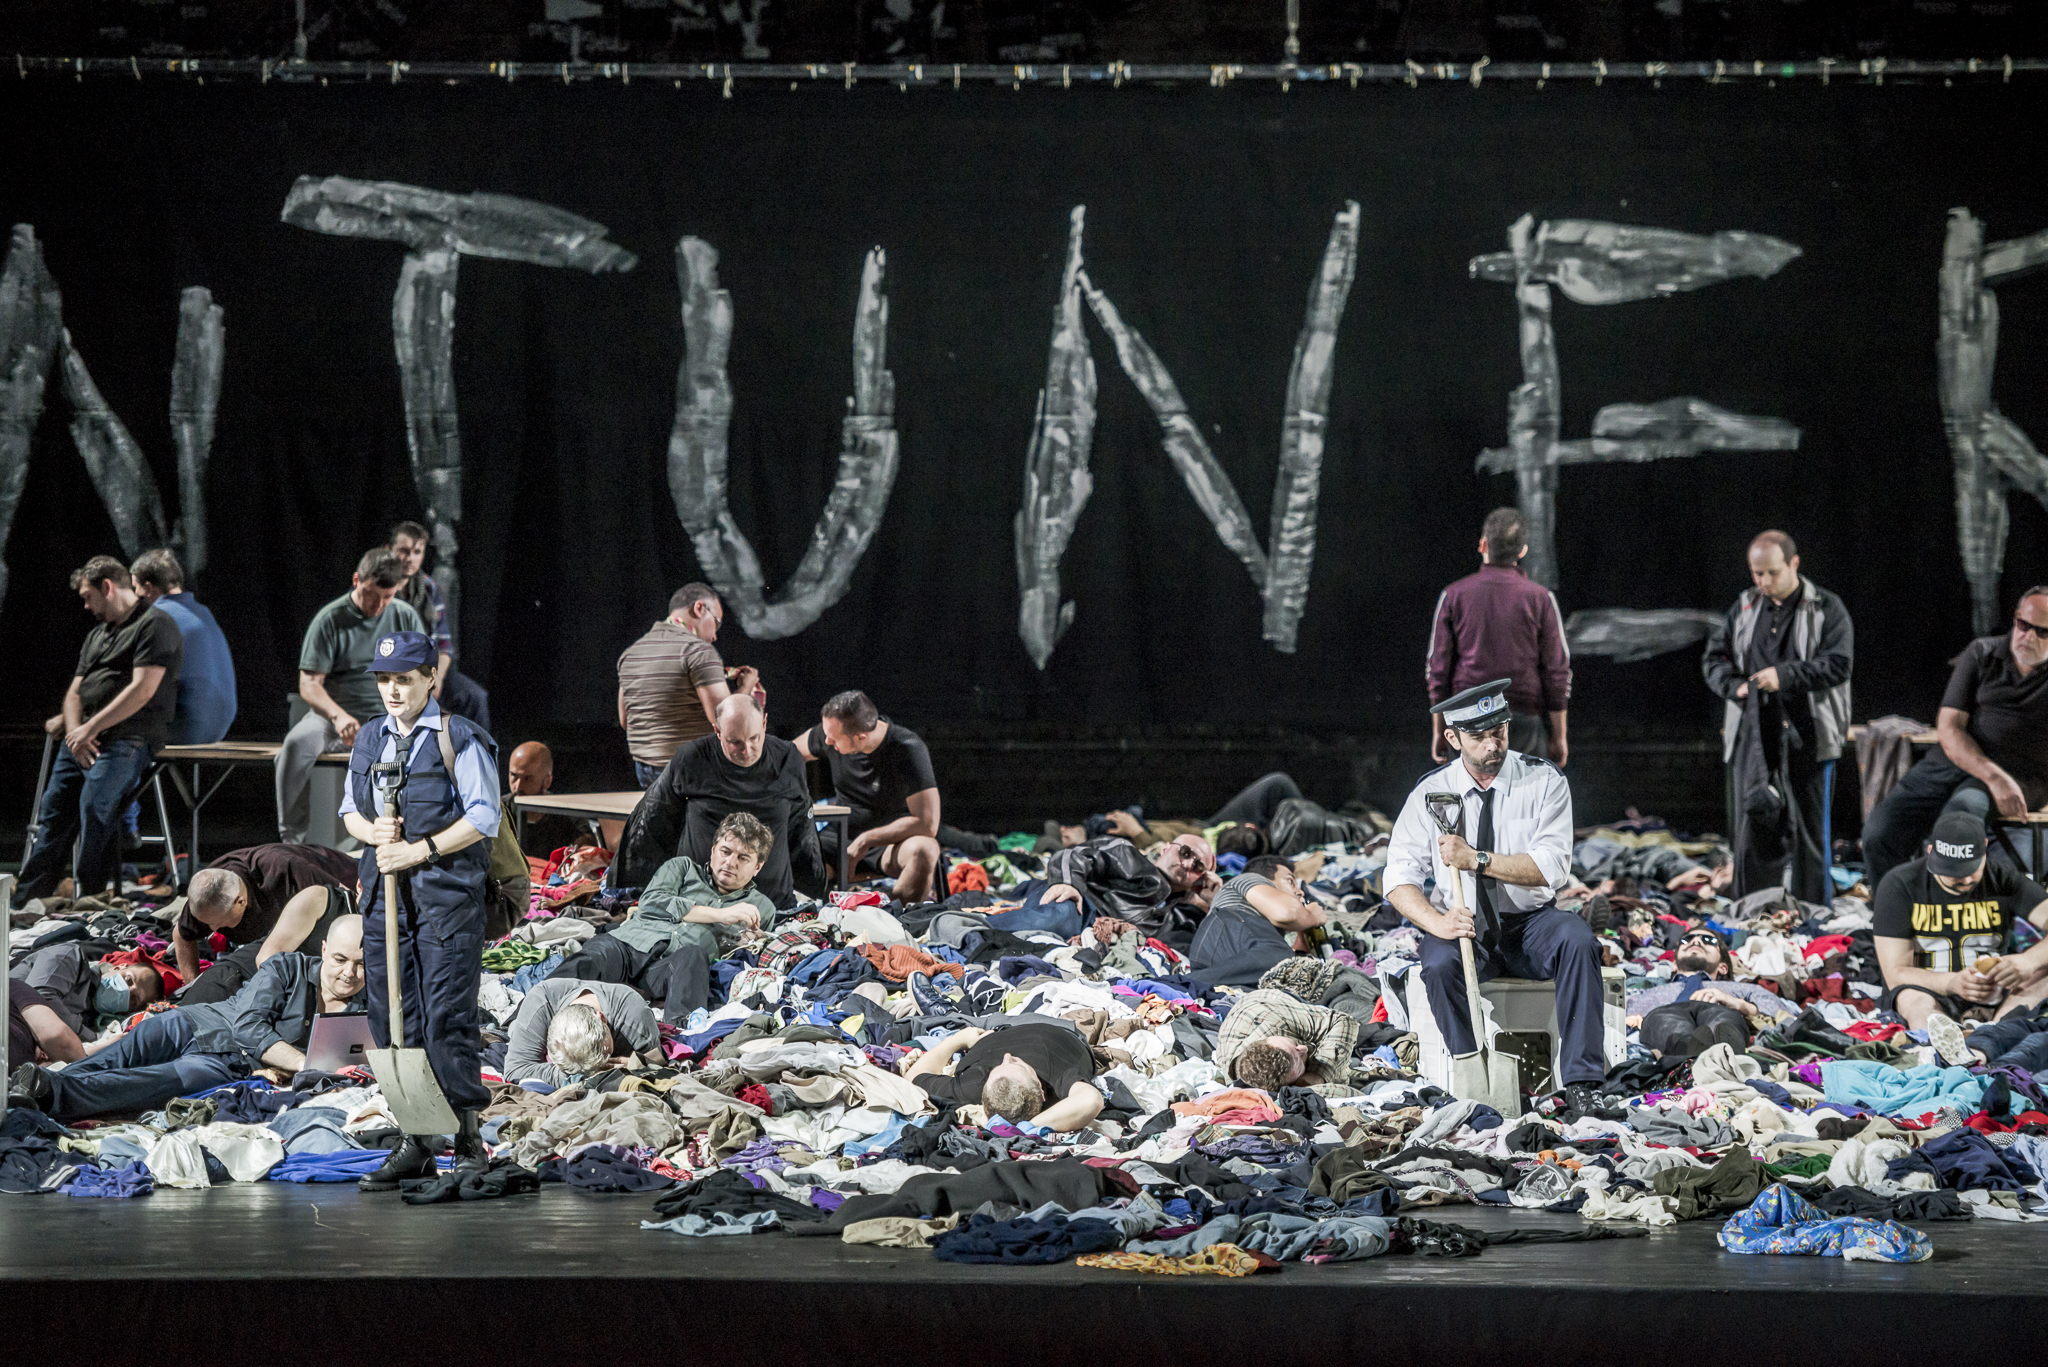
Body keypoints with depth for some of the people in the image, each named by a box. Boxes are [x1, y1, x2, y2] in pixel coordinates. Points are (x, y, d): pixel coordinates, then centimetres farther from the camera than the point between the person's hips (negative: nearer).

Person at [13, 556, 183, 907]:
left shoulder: (155, 626, -4)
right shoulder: (97, 634, 26)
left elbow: (142, 690, -15)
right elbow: (75, 691, 22)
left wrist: (90, 729, -13)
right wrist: (75, 731, -1)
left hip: (127, 738, -9)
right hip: (83, 737, 9)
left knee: (94, 806, -26)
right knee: (53, 814, 0)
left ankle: (90, 903, -24)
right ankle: (26, 903, 0)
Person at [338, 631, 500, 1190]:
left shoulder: (460, 739, -4)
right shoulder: (370, 739, 14)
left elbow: (483, 817, -8)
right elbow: (350, 810, 19)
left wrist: (421, 849, -15)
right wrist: (373, 831, -3)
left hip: (447, 894, -6)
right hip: (385, 893, 6)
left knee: (447, 1017, -7)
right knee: (391, 1019, 5)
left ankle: (467, 1137, 1)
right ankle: (415, 1141, 11)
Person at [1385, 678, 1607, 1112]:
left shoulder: (1543, 781, -4)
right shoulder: (1431, 793, -1)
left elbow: (1551, 866, -15)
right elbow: (1400, 878, -5)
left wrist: (1476, 859, -25)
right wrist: (1437, 922, -24)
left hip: (1530, 922, 0)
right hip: (1464, 925, 0)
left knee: (1578, 940, -32)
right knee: (1439, 966, -33)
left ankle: (1581, 1082, -31)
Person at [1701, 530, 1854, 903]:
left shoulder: (1827, 609, 1)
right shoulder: (1744, 609, 13)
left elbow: (1838, 663, -10)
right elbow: (1713, 658, 17)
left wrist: (1784, 676, -19)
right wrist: (1734, 685, -4)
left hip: (1806, 737, -3)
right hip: (1752, 736, 3)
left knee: (1809, 830, 2)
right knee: (1753, 830, 1)